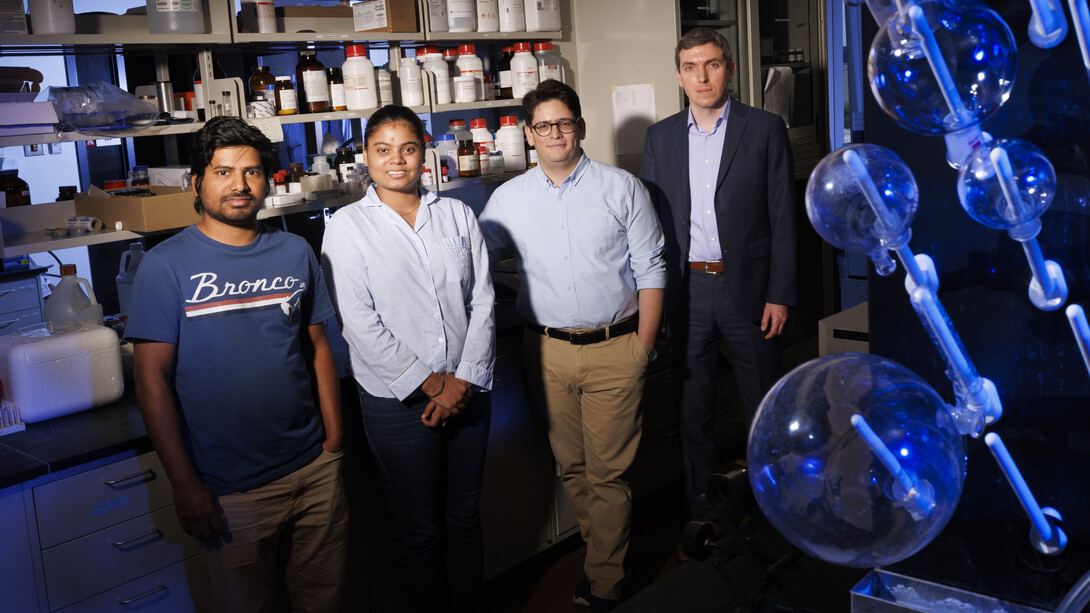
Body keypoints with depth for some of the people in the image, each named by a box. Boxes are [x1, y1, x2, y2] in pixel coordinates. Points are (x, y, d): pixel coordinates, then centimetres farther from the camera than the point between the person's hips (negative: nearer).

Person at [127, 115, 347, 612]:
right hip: (230, 491, -3)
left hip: (315, 472, 4)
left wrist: (334, 441, 4)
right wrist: (184, 483, -11)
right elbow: (153, 379, -9)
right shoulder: (166, 265, -8)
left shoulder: (296, 253, 5)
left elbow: (317, 347, 9)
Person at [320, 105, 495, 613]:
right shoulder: (348, 226, -3)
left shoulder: (457, 215, 7)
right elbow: (360, 324, -9)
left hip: (467, 393, 3)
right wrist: (432, 383, -11)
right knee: (420, 530, 8)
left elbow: (482, 300, 3)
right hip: (398, 400, -3)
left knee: (464, 518, 14)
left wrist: (465, 380, -7)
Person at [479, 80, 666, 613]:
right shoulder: (509, 199, 5)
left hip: (614, 349, -2)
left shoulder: (622, 189, 0)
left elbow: (650, 271, 1)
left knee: (608, 470, 2)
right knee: (571, 467, 12)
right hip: (548, 352, 3)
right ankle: (605, 549, 33)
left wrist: (643, 346, -4)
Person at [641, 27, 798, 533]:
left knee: (764, 406, 8)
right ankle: (702, 510, 28)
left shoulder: (765, 130, -3)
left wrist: (780, 295, -8)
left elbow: (783, 218, -4)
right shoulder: (661, 137, 6)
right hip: (685, 288, 3)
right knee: (691, 406, 12)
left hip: (747, 287, -3)